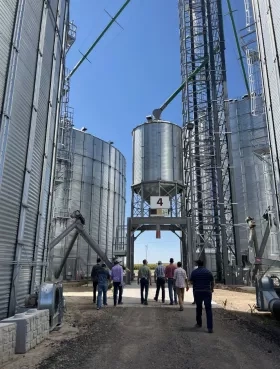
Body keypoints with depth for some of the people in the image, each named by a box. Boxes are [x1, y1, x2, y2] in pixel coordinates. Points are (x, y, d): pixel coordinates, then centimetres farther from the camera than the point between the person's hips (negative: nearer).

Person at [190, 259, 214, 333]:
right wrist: (212, 289, 25)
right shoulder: (208, 272, -1)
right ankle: (210, 327, -10)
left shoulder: (194, 272, -2)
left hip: (197, 292, 1)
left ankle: (199, 323, 32)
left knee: (199, 308, 19)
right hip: (207, 292, -1)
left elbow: (191, 282, 4)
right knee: (208, 309, -1)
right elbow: (212, 282, 7)